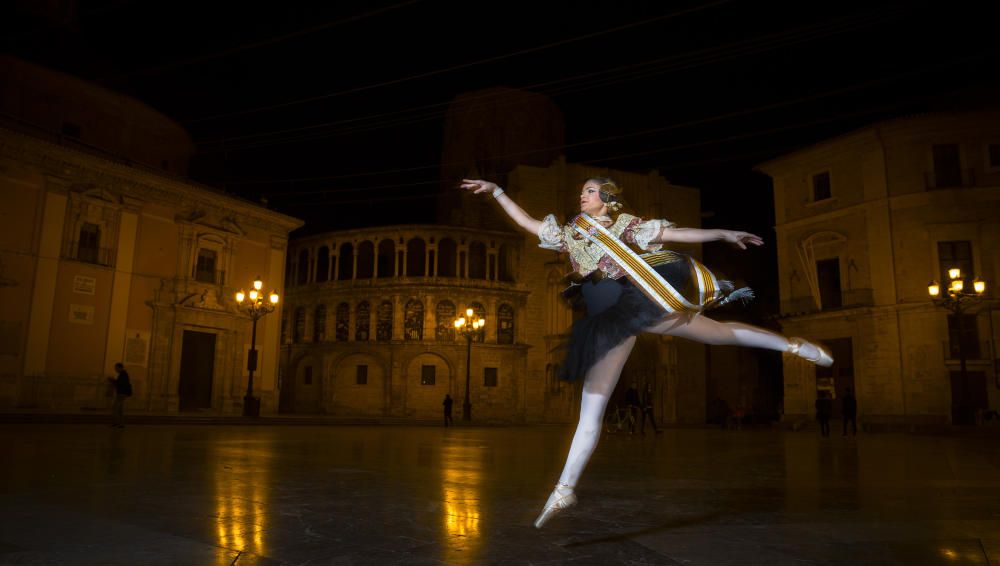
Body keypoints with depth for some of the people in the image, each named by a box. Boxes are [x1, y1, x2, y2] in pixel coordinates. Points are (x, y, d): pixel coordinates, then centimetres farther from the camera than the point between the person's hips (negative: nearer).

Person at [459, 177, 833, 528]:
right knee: (590, 412, -2)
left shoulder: (626, 224, 11)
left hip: (642, 299, -1)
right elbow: (526, 221, 21)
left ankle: (792, 345, 29)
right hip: (609, 321, 2)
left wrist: (725, 235, 2)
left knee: (717, 332, 4)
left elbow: (675, 234, 8)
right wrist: (495, 191, 18)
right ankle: (565, 488, -2)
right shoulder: (569, 233, 20)